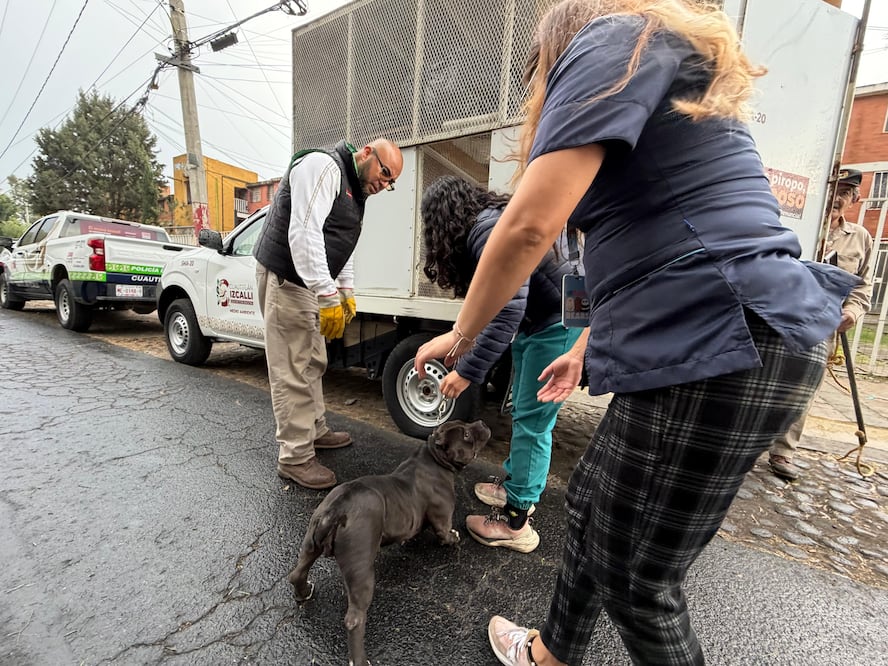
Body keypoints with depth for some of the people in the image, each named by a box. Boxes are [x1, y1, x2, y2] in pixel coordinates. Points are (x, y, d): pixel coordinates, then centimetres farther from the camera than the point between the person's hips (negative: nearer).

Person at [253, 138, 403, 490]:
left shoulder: (353, 188, 18)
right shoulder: (323, 165, -14)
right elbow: (303, 232, -26)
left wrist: (347, 290, 16)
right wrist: (328, 296, -29)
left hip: (310, 282, 10)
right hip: (286, 279, -10)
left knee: (313, 362, 17)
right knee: (293, 371, -7)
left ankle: (315, 430, 32)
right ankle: (295, 458, 4)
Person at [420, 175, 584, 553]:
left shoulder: (489, 231, -24)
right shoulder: (484, 226, 7)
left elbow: (509, 308, -32)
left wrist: (468, 370, -30)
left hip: (557, 324, -10)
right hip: (533, 324, 10)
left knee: (532, 420, -4)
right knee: (522, 413, 17)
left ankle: (516, 522, 11)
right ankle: (515, 485, 35)